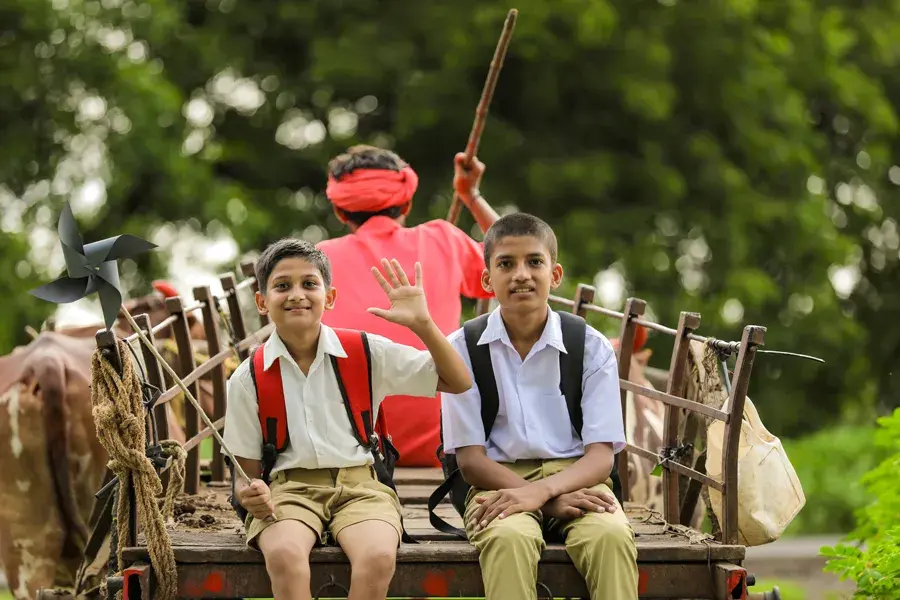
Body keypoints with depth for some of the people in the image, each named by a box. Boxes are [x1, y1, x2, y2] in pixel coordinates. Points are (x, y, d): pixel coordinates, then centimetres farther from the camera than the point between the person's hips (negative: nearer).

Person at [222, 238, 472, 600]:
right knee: (284, 555, -37)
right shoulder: (248, 379, 6)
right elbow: (247, 468, 11)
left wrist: (422, 324, -9)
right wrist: (249, 493, -14)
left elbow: (457, 382, 5)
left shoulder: (368, 353, 5)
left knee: (378, 557, -35)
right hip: (289, 489, 0)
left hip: (359, 485, 0)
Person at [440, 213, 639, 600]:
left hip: (575, 478, 1)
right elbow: (470, 458, -1)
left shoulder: (592, 347, 4)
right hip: (500, 482, -1)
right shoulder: (464, 348, 2)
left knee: (611, 536, -33)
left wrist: (541, 490, -23)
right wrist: (553, 501, -16)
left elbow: (601, 455, -2)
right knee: (509, 538, -36)